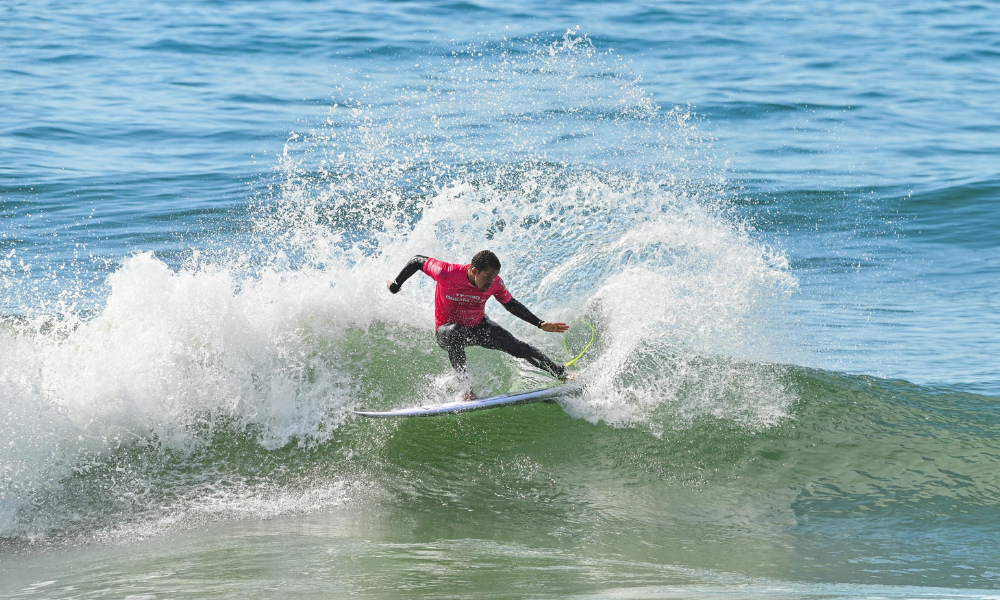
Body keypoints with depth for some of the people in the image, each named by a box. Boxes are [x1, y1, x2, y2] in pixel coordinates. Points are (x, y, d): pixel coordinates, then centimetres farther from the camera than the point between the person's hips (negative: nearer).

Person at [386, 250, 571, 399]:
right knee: (455, 333, -40)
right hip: (445, 330, -4)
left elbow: (511, 305, 1)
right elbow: (418, 261, -16)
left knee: (515, 346, -10)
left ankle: (560, 373, 8)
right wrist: (395, 286, -7)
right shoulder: (447, 273, -32)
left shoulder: (495, 284, -18)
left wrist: (540, 324, -3)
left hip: (478, 327, 4)